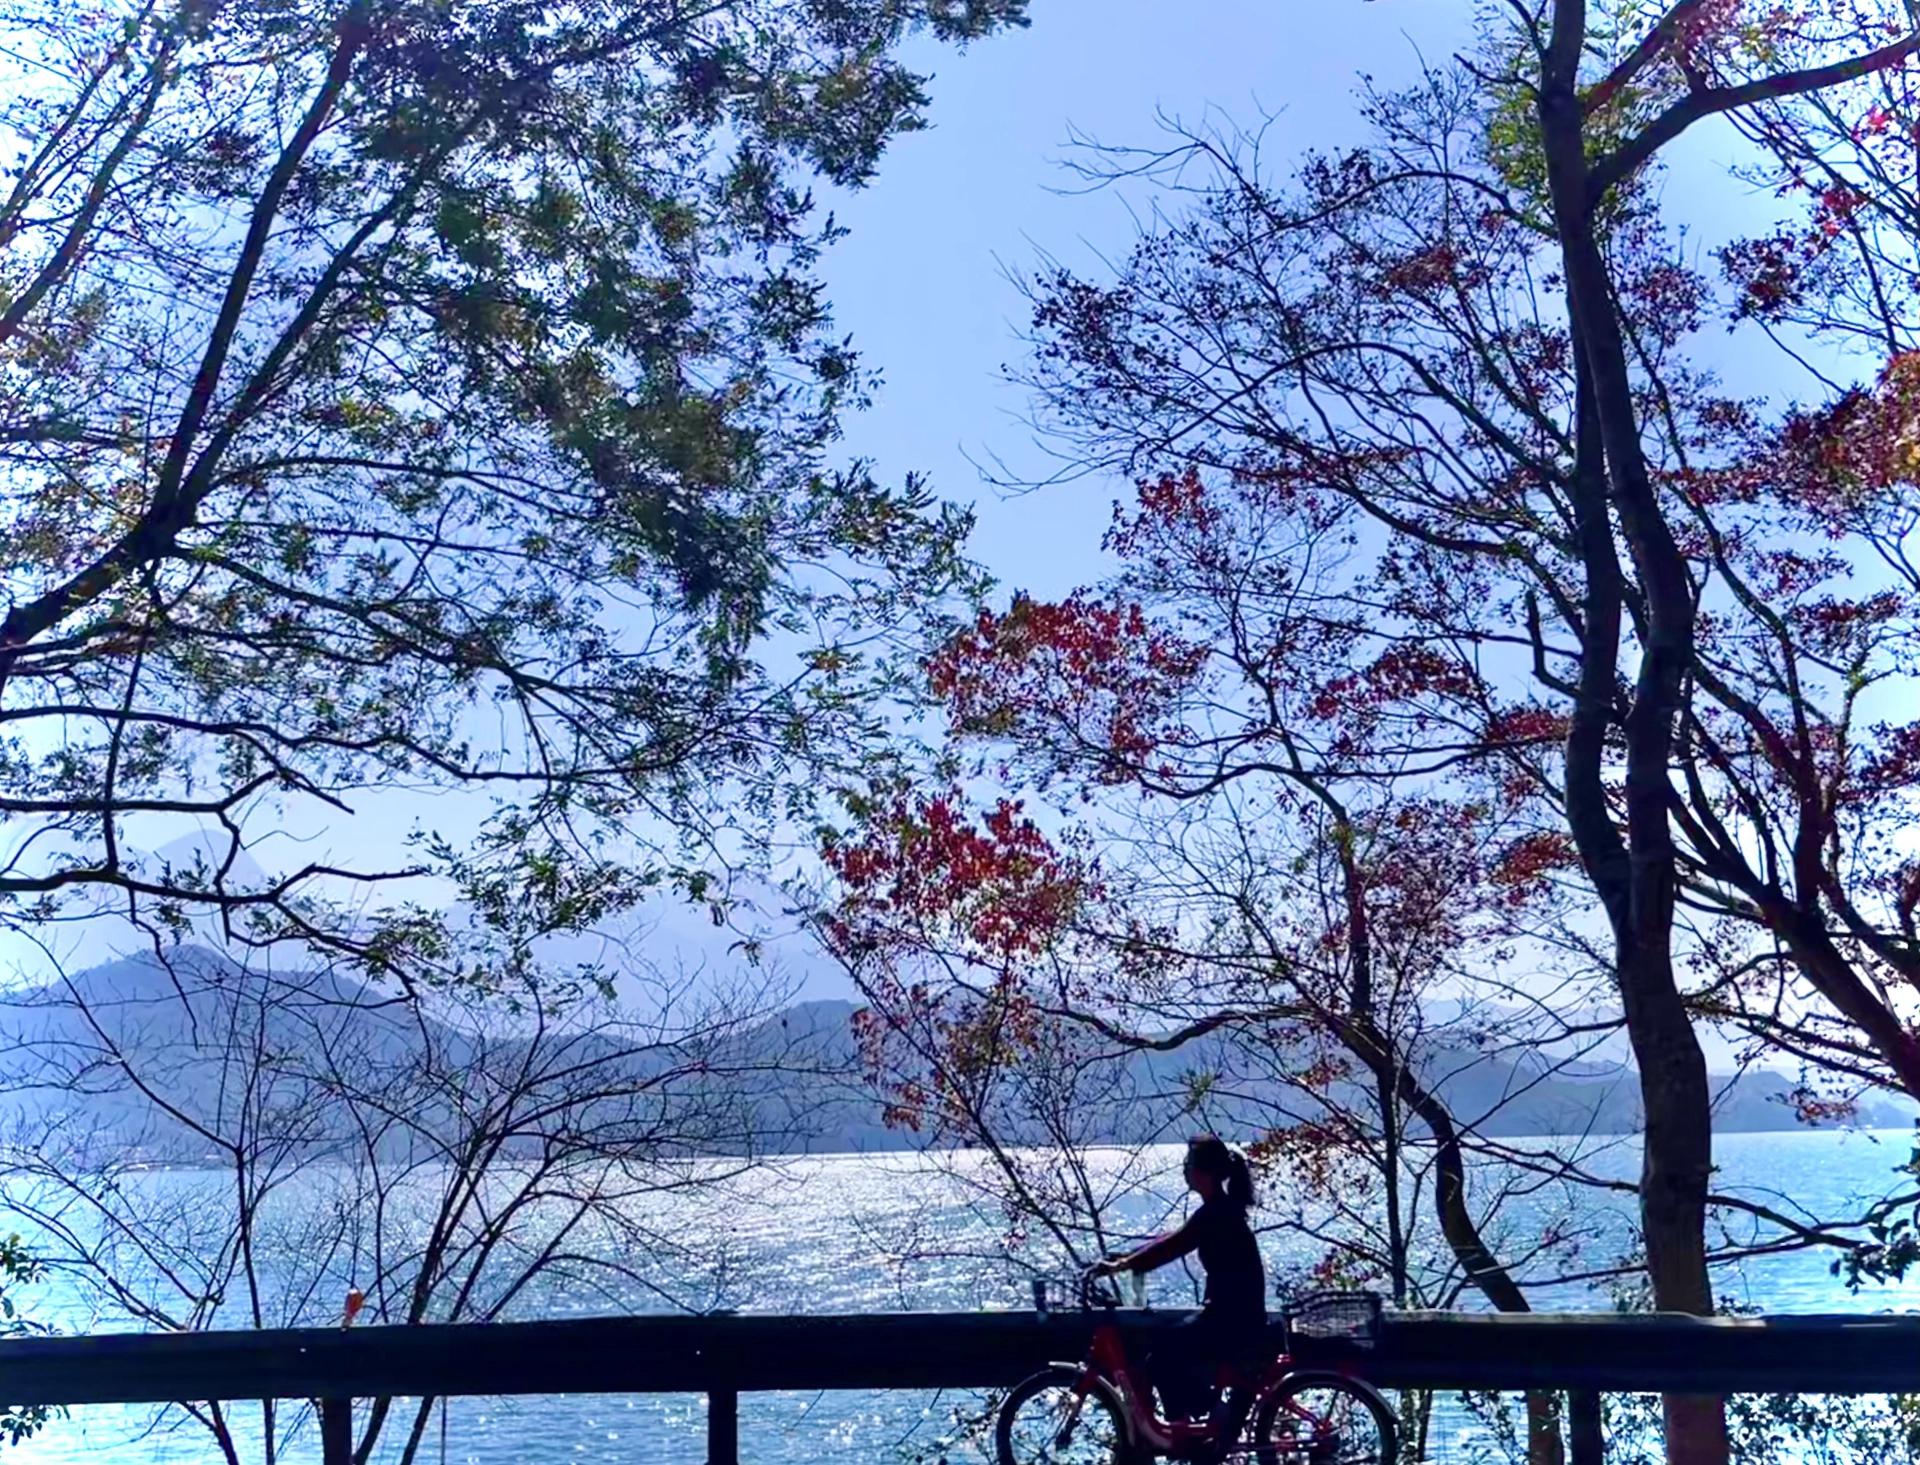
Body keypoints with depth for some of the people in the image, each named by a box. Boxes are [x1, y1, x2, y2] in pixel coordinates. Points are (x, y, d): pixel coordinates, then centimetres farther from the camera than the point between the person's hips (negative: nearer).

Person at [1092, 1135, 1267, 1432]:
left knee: (1161, 1362, -10)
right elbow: (1173, 1241, 15)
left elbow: (1172, 1247, -28)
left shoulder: (1217, 1214, -19)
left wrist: (1120, 1265, -30)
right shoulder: (1220, 1210, 11)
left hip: (1236, 1322, -10)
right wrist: (1124, 1258, 9)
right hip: (1230, 1315, 10)